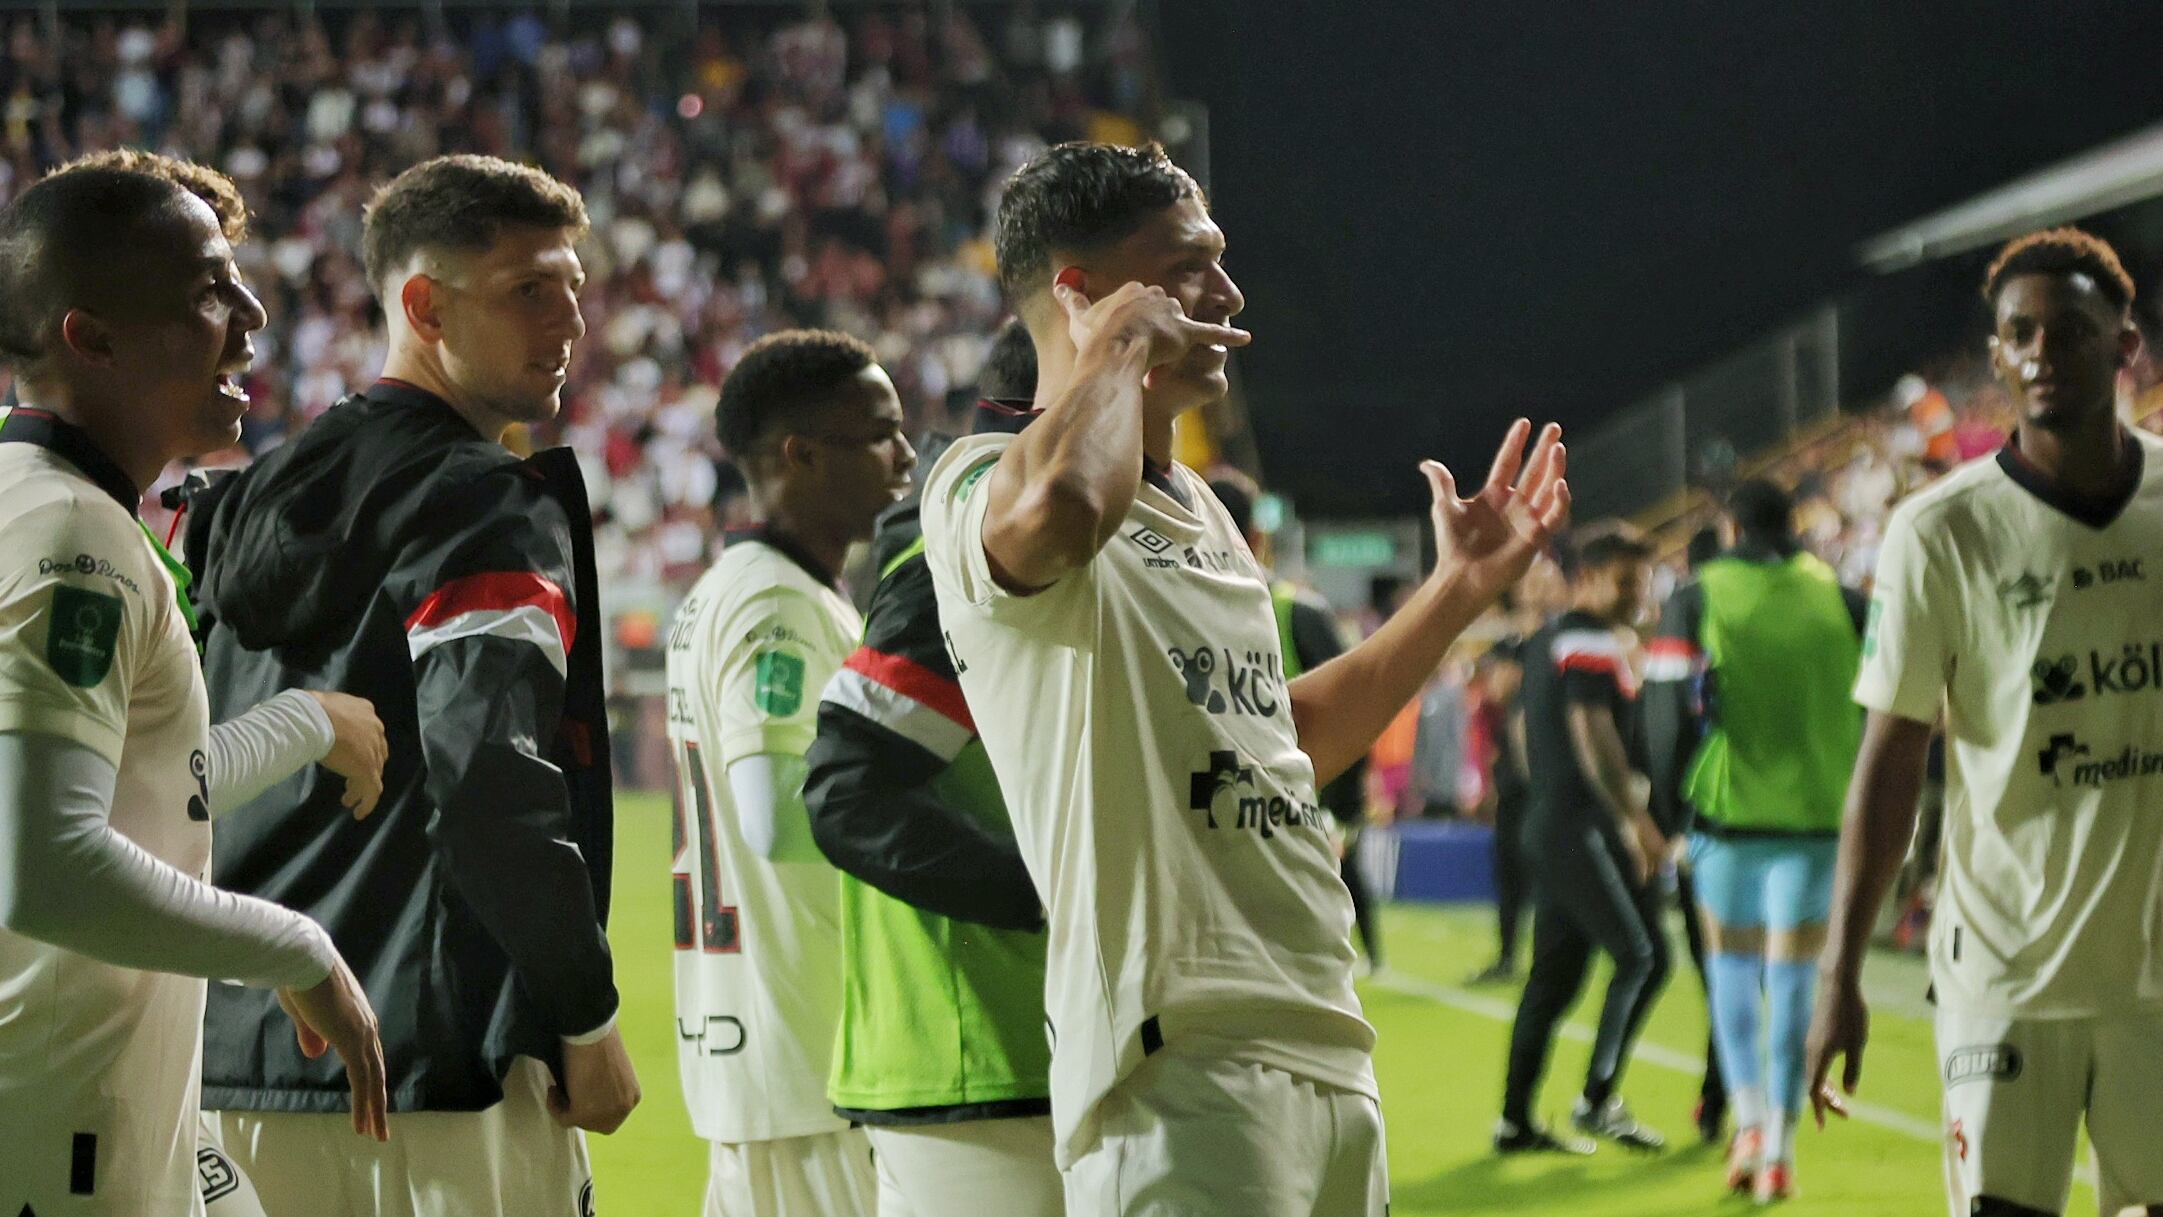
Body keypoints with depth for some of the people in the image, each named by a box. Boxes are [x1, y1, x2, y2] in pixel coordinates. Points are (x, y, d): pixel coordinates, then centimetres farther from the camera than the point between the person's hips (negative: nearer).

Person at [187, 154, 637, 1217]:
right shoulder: (490, 510, -9)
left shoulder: (241, 505, 16)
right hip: (435, 1076, -8)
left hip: (238, 1072, 8)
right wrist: (588, 1020, -13)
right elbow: (492, 785, -21)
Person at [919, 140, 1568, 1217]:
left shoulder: (1199, 510, 21)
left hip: (1326, 1047, 9)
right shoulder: (989, 484, -9)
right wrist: (1120, 343, -17)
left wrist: (1460, 589, 31)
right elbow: (1059, 509, -36)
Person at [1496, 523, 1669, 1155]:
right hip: (1585, 829, -10)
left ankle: (1515, 1119, 12)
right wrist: (1638, 822, -20)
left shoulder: (1545, 641, 19)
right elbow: (1594, 738, -21)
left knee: (1554, 973, 11)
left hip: (1547, 822, 10)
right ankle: (1598, 1098, -9)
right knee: (1642, 956, -7)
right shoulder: (1590, 644, -11)